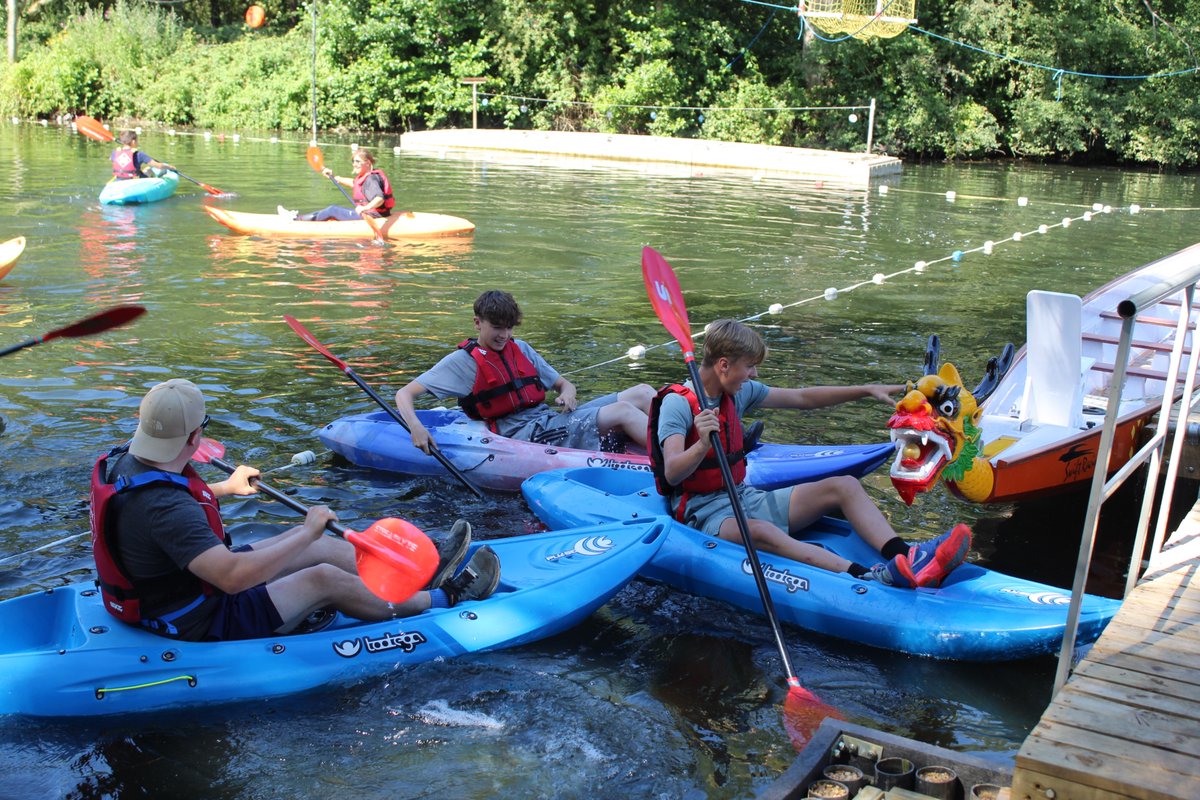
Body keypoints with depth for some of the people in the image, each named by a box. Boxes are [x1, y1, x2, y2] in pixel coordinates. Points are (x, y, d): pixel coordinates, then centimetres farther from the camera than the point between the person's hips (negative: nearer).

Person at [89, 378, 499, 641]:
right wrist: (307, 532, -31)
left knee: (317, 546, 10)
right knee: (325, 578, -6)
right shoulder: (163, 507, -37)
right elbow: (234, 576, -42)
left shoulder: (122, 461, -5)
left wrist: (223, 488, 27)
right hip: (198, 625, -10)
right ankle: (442, 599, 13)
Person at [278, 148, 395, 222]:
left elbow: (380, 199, -35)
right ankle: (299, 217, 18)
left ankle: (297, 219, 5)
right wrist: (333, 177, 37)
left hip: (372, 216, -11)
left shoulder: (371, 180, -19)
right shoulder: (367, 176, 14)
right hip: (370, 213, 11)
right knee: (333, 209, 15)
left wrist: (366, 208, -50)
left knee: (333, 210, -7)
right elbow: (353, 183, 35)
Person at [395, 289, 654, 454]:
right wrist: (415, 427, -27)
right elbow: (405, 394, -6)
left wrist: (567, 394, -2)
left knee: (642, 393, -7)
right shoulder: (463, 361, -1)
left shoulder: (520, 348, 18)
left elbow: (563, 384, 24)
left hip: (550, 422, 8)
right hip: (525, 436, -8)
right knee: (623, 412, -23)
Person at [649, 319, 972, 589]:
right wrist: (702, 446, -46)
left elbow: (803, 398, 16)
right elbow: (672, 474, -26)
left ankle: (905, 558, -32)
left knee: (844, 485, -8)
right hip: (706, 512, -8)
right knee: (759, 531, -41)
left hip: (746, 497, 9)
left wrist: (866, 390, 12)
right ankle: (868, 577, -59)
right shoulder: (677, 403, -13)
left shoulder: (739, 392, 9)